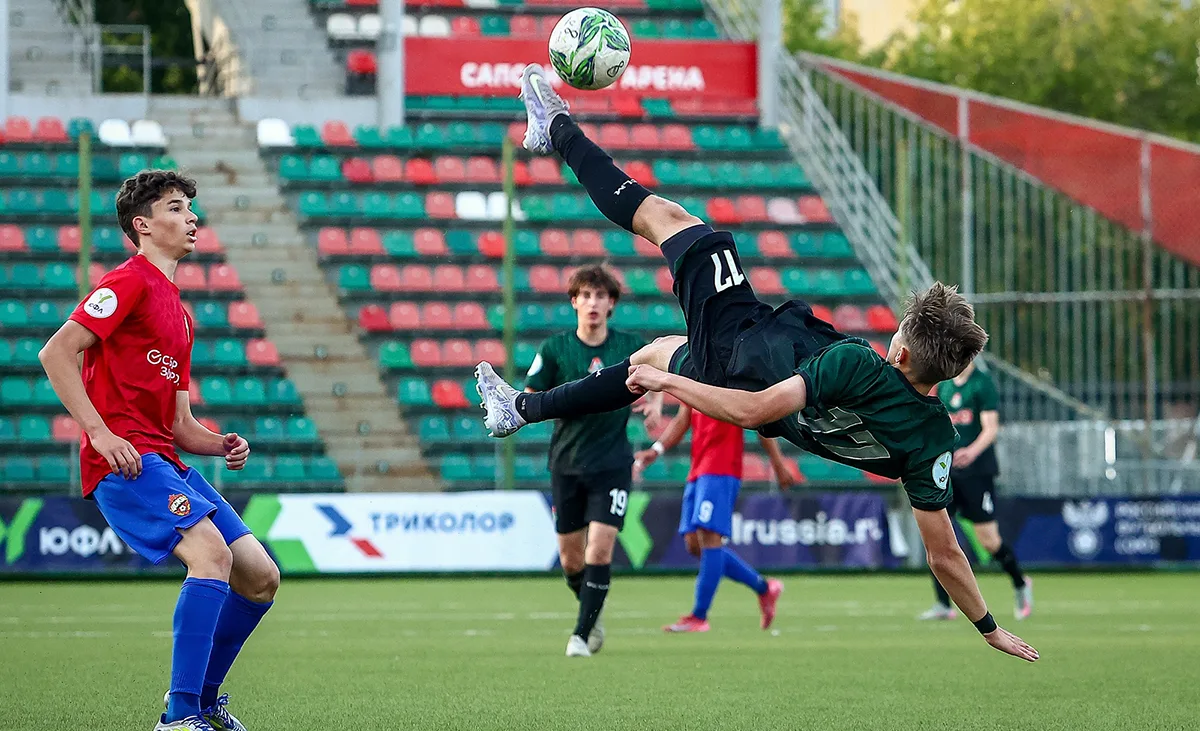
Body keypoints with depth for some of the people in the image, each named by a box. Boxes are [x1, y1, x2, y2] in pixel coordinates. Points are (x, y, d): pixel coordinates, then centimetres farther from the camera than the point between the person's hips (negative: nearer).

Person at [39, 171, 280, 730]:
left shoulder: (179, 315, 25)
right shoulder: (130, 281, -3)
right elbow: (56, 353, -14)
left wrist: (222, 446, 5)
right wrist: (100, 433, -21)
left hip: (166, 462, 9)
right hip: (125, 459, -9)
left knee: (260, 578, 6)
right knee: (212, 552, -28)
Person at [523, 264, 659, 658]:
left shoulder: (630, 346, -3)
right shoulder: (555, 349, -4)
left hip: (613, 463, -1)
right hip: (567, 464, 1)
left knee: (600, 551, -13)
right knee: (571, 559, 7)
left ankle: (581, 635, -6)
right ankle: (592, 614, 34)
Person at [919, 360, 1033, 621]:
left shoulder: (982, 383, -6)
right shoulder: (944, 385, 13)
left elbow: (991, 428, -14)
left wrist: (972, 452, -30)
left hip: (977, 471, -6)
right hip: (945, 471, 6)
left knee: (988, 539, -3)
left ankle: (1020, 584, 23)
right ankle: (943, 605, -3)